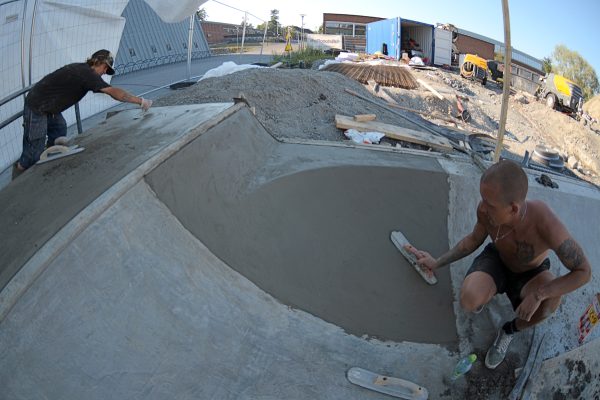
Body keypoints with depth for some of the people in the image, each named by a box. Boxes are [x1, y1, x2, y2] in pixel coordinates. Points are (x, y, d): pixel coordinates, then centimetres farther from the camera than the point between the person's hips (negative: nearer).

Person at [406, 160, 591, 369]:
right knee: (469, 301, -32)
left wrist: (538, 295, -38)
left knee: (549, 301, -36)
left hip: (530, 274, 0)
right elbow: (474, 239, -7)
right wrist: (437, 262, -7)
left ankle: (510, 330, -3)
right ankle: (482, 289, 8)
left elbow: (584, 272, -27)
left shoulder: (548, 225, -41)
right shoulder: (486, 209, -30)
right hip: (497, 259, 1)